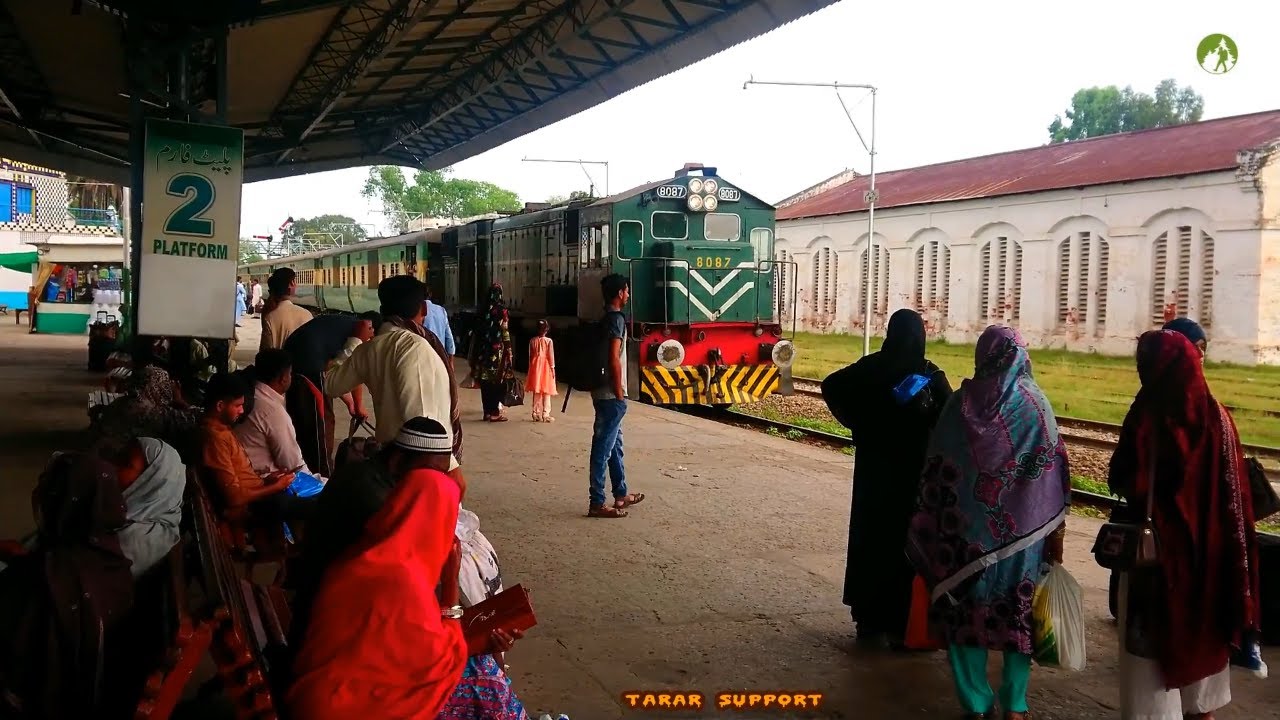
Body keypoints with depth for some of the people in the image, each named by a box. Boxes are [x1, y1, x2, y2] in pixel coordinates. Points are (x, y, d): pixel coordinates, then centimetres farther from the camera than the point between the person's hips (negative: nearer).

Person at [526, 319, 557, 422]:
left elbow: (530, 356, 4)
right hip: (546, 367, -3)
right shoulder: (549, 341, -9)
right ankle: (545, 415, -1)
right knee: (546, 393, 2)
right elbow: (551, 356, -9)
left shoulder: (532, 341, 0)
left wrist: (531, 367, 13)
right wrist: (552, 368, -2)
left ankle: (536, 414, 12)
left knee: (536, 392, 10)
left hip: (535, 367, 3)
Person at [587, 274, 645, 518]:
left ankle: (621, 495, 30)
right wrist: (619, 393, -15)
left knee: (614, 444, 18)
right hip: (611, 395, -10)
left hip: (602, 392, 10)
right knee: (603, 447, -7)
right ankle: (597, 504, -4)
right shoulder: (616, 319, -15)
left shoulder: (603, 318, 14)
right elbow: (614, 360, -21)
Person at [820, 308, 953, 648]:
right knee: (907, 542, 4)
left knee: (870, 537, 12)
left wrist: (857, 424, -3)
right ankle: (901, 624, 7)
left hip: (873, 466, 3)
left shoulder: (871, 367, -2)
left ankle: (869, 620, 19)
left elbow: (831, 386, -7)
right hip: (914, 470, -3)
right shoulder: (931, 375, -12)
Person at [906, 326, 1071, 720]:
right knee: (1019, 609, 10)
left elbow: (934, 469, 1)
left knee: (967, 607, 9)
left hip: (968, 528, 0)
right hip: (1023, 529, 0)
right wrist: (1056, 529, 3)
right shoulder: (1034, 402, -5)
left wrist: (937, 525, 11)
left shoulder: (960, 402, -3)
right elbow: (1052, 470, -4)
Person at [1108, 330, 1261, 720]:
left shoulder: (1149, 417, -19)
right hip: (1207, 546, 6)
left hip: (1157, 546, -6)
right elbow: (1234, 488, 2)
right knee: (1202, 628, 20)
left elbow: (1123, 483, -16)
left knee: (1154, 637, 6)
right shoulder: (1216, 416, -2)